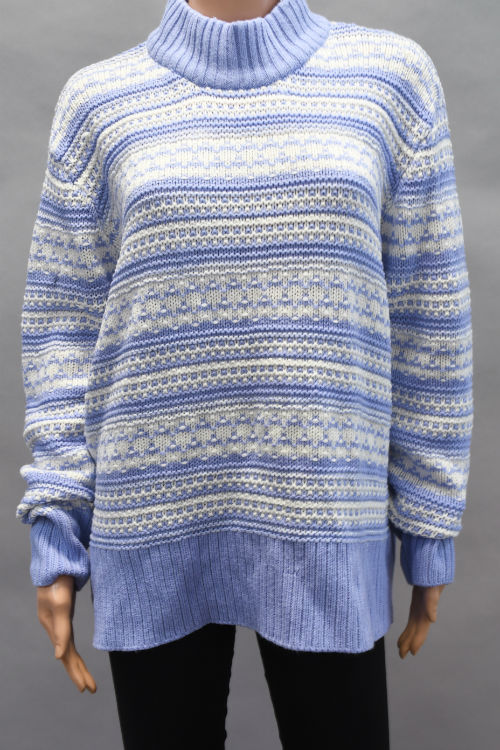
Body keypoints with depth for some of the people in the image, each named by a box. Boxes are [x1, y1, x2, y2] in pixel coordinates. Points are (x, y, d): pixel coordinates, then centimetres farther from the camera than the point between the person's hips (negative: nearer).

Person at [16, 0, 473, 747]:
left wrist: (430, 522, 4)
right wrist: (56, 523, 0)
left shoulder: (390, 76, 4)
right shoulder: (100, 99, 5)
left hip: (323, 520, 0)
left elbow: (428, 315, 4)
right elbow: (63, 319, 5)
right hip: (152, 519, 1)